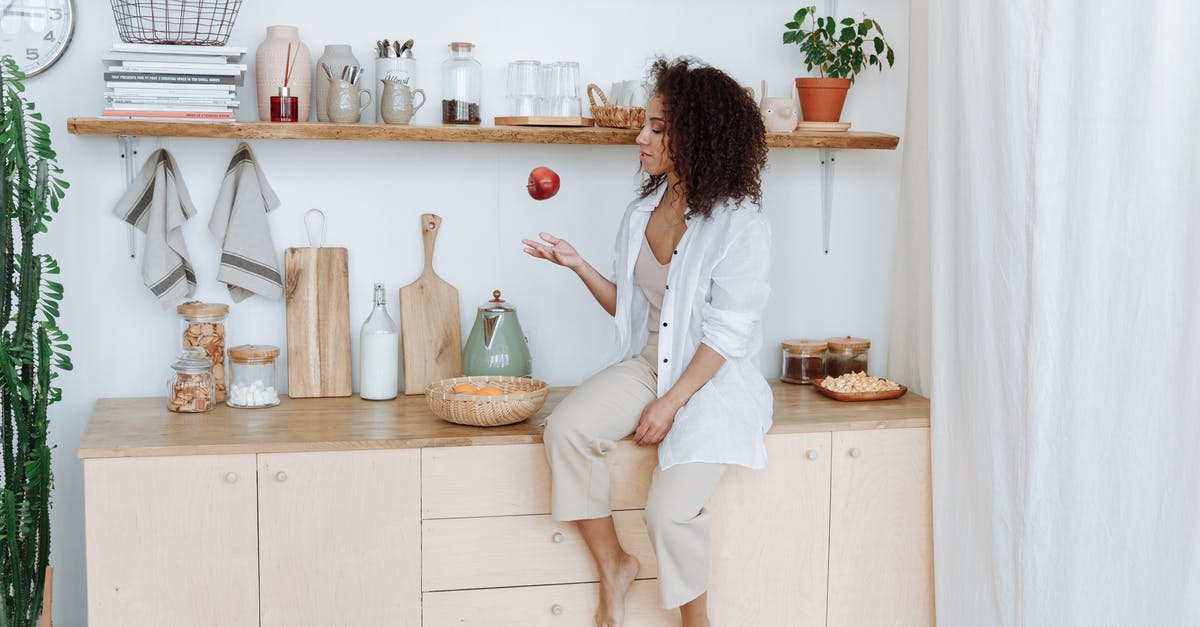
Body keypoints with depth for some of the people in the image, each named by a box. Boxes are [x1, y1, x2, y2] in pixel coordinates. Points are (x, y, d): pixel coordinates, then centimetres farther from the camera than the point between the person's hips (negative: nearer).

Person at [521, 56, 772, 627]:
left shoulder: (738, 221, -12)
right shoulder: (642, 212, 8)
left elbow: (729, 332, -15)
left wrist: (670, 404, -19)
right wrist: (579, 266, -1)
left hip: (712, 379, -6)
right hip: (647, 364, 6)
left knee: (669, 510, -22)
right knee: (566, 428, -22)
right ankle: (613, 566, -4)